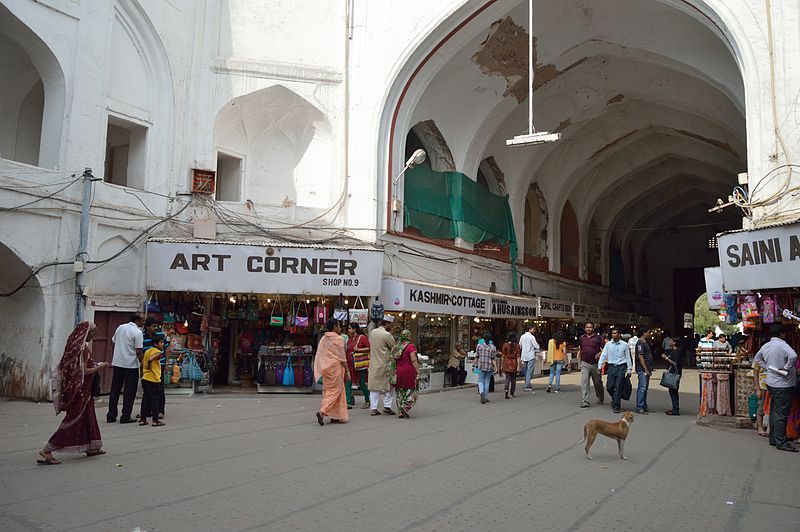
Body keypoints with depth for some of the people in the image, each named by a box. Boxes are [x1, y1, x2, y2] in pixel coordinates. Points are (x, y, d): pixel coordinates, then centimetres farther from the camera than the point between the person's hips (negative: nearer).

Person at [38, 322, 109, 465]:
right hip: (80, 390, -10)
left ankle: (91, 447, 30)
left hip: (72, 387, 10)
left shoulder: (74, 345, 9)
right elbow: (84, 371, -21)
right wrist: (100, 367, -9)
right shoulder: (83, 348, -19)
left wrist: (96, 365, 16)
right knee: (73, 420, -5)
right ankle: (46, 451, -5)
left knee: (88, 416, 19)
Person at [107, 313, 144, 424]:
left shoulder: (120, 327, 8)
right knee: (129, 392, 2)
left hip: (117, 362, 6)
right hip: (131, 365, -6)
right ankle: (125, 417, 4)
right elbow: (138, 351, -15)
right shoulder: (137, 332, -12)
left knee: (115, 390, 13)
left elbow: (114, 343, 15)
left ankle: (111, 416, 17)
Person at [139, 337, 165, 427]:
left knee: (145, 399, 14)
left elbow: (142, 363, 16)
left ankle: (143, 419, 19)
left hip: (145, 378, 8)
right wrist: (149, 367, -14)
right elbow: (150, 359, -30)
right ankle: (155, 420, 3)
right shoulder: (158, 352, -11)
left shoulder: (147, 351, 14)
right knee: (155, 399, 0)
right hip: (153, 379, -8)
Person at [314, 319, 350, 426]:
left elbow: (319, 356, 12)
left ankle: (335, 416, 16)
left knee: (328, 390, 12)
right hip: (335, 367, -7)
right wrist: (347, 371, -5)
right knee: (335, 391, 0)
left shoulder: (323, 339, 8)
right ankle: (322, 411, -16)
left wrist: (321, 370, 19)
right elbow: (342, 357, -11)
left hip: (325, 368, 7)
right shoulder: (338, 339, -11)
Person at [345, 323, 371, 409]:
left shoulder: (362, 337, -5)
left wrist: (358, 349, -17)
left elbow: (369, 348, -9)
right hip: (350, 364, 6)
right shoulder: (349, 338, 15)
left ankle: (367, 401, 18)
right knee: (347, 383, -3)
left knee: (362, 383, 2)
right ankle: (349, 402, 0)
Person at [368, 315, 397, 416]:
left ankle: (373, 408, 7)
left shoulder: (373, 332, 6)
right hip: (385, 364, -6)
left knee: (374, 386, 8)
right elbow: (395, 347, -8)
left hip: (373, 364, 6)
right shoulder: (387, 334, -15)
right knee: (389, 385, 9)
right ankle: (387, 406, 10)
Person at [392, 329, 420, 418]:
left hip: (398, 372, 6)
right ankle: (404, 409, -9)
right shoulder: (410, 346, -10)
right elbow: (413, 360, -15)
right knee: (411, 391, 5)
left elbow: (394, 360, 13)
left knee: (400, 392, 13)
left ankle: (401, 411, 13)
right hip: (409, 372, -6)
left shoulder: (396, 346, 9)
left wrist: (395, 372, 19)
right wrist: (418, 371, -10)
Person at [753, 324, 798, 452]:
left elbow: (757, 359, 23)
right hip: (783, 384, -8)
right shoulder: (782, 344, -17)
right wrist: (787, 368, -21)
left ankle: (773, 439, 22)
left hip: (771, 383, 8)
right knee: (782, 414, -5)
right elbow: (793, 356, -34)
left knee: (774, 412, 15)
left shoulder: (765, 346, 8)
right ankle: (781, 442, -2)